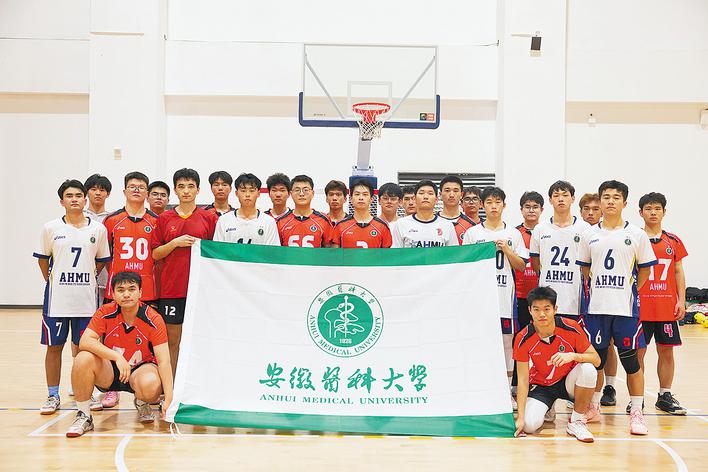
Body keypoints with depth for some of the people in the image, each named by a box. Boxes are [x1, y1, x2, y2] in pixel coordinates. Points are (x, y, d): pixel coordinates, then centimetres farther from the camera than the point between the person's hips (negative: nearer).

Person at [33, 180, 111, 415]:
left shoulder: (98, 229, 2)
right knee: (54, 346, 4)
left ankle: (85, 393, 18)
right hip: (57, 298, 0)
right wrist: (52, 281, 5)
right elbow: (43, 259, 9)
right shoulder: (50, 228, 1)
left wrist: (86, 279, 7)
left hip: (87, 297, 0)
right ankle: (53, 396, 13)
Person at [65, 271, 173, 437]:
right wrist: (117, 357, -37)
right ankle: (84, 416, -10)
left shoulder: (153, 319, -17)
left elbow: (163, 361, -21)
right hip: (109, 373, 1)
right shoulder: (105, 313, -12)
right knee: (83, 359, -29)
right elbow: (85, 341, -24)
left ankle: (142, 405, 5)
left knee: (151, 384, -36)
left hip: (140, 369, -1)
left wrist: (169, 399, -32)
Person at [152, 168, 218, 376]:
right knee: (172, 339, 5)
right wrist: (175, 243, -8)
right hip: (172, 287, 1)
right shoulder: (165, 218, 7)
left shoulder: (210, 217, 4)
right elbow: (155, 254, 6)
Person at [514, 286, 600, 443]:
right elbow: (523, 381, -16)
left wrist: (573, 356, -35)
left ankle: (576, 422, -13)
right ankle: (546, 409, 14)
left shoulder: (571, 328, -19)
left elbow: (596, 359, -14)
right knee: (530, 425, -26)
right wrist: (520, 417, -24)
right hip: (540, 386, 0)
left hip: (568, 382, 0)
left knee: (588, 369, -32)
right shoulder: (523, 339, -19)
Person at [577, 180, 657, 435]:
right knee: (596, 359, 9)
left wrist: (630, 291, 4)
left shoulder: (636, 234, 2)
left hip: (626, 308, -2)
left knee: (631, 359, 0)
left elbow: (645, 269, 8)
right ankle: (594, 407, 23)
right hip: (596, 307, 2)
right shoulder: (589, 235, 8)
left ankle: (636, 413, 8)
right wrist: (595, 288, 8)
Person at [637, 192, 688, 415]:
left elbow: (679, 273, 11)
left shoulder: (673, 241, 9)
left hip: (667, 306, 3)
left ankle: (664, 396, 17)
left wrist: (681, 301, 2)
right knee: (638, 351, 1)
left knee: (666, 351, 7)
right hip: (640, 306, -3)